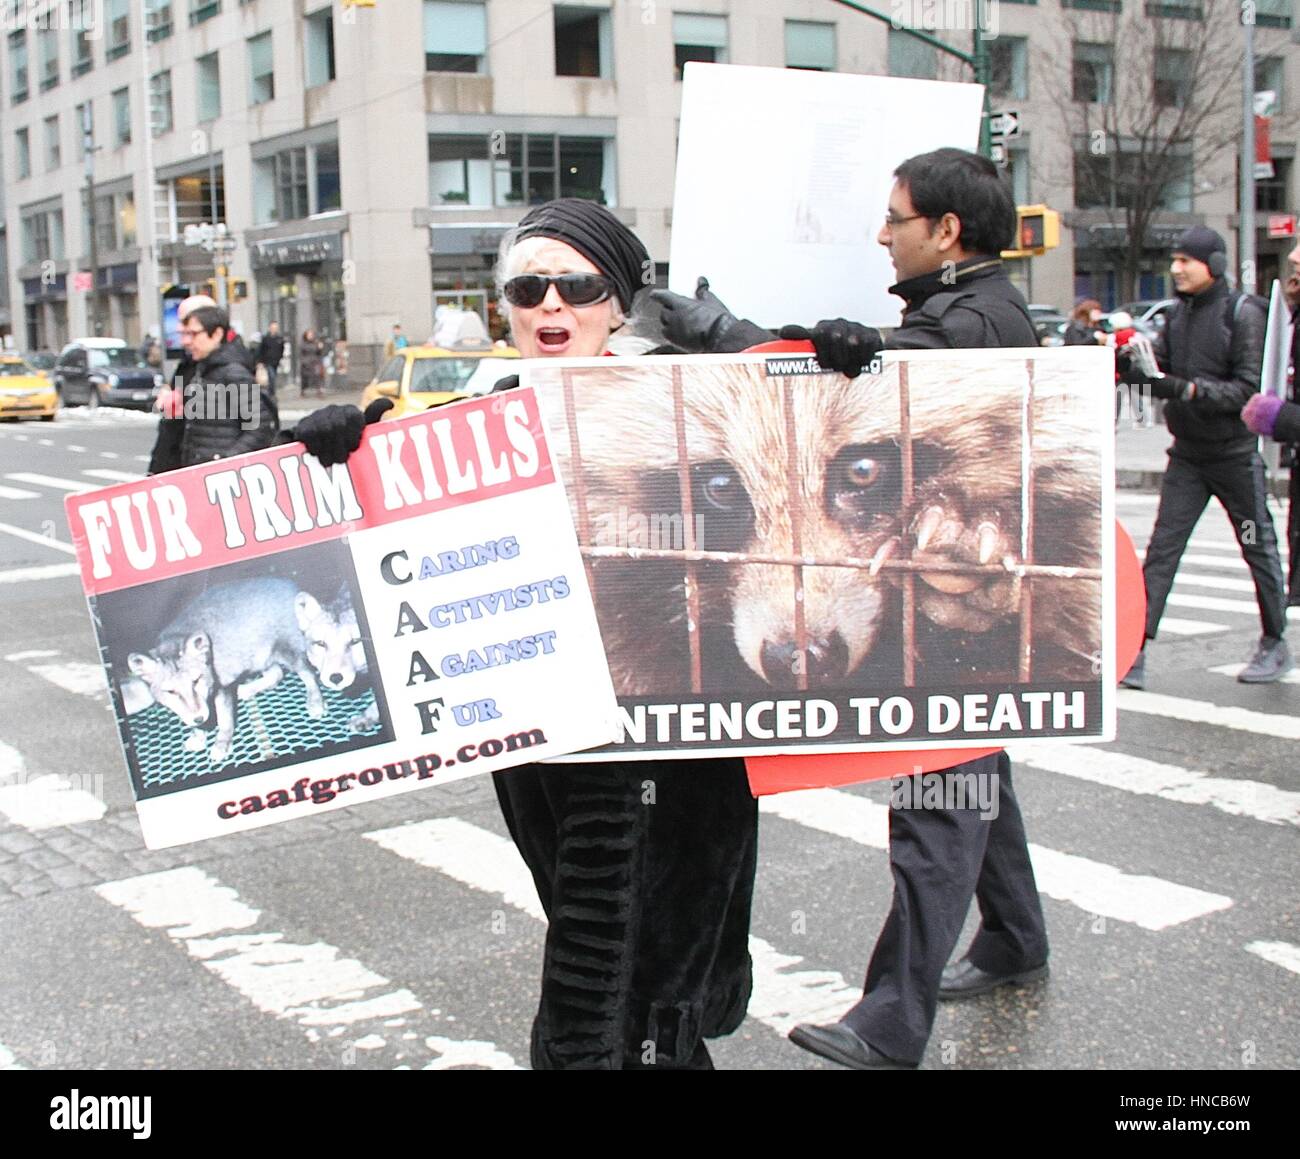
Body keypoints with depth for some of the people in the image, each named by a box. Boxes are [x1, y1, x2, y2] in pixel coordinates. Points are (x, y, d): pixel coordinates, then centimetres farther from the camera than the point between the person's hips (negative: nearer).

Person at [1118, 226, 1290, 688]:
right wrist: (1128, 360, -21)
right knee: (1161, 550, -2)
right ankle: (1135, 651, -4)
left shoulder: (1243, 312, -11)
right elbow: (1156, 360, 0)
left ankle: (1275, 645, 24)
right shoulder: (1180, 312, 8)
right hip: (1187, 455, 5)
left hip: (1235, 453, -5)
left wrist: (1187, 389, -26)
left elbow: (1249, 387, -16)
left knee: (1259, 548, 8)